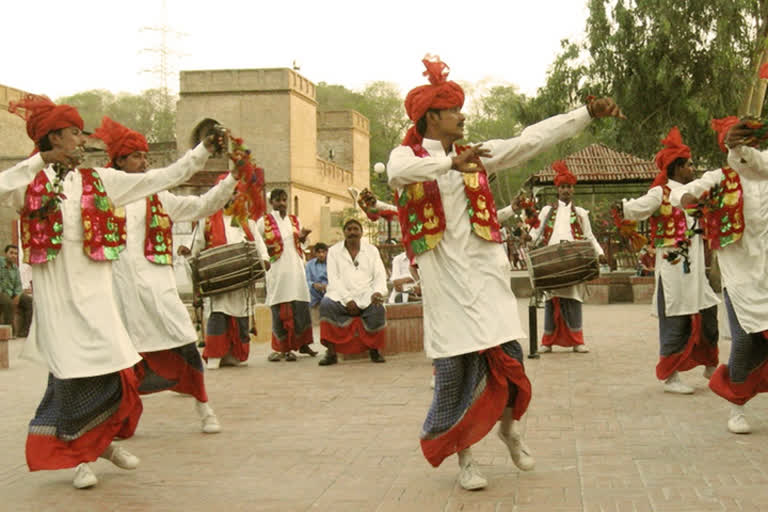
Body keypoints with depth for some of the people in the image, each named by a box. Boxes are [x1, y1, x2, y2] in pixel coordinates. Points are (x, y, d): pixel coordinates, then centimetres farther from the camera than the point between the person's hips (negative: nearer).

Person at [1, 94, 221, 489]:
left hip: (94, 290, 3)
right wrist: (38, 162, -18)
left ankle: (102, 440, 26)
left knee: (113, 368, 1)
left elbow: (159, 179, 10)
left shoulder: (99, 180, 11)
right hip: (56, 292, -3)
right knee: (72, 373, -3)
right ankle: (79, 457, 12)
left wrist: (202, 151, 7)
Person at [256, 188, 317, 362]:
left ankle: (303, 344, 11)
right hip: (277, 269, -4)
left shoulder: (294, 220, 14)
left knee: (300, 307, 3)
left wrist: (303, 236, 3)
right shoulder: (264, 222, 1)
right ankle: (282, 347, -1)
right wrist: (266, 249, -16)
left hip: (295, 268, 4)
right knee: (281, 310, -5)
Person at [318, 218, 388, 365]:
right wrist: (348, 299, -15)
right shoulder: (334, 251, 7)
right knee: (326, 304, -31)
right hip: (342, 296, 0)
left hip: (366, 296, 1)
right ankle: (331, 352, -25)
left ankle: (374, 349, -8)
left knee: (378, 309, -31)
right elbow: (333, 279, -1)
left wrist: (377, 292, -16)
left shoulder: (372, 250, 12)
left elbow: (380, 276, 6)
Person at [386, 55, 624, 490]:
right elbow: (399, 171, -23)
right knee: (455, 368, -2)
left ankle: (508, 427, 28)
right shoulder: (408, 156, 2)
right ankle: (464, 455, 14)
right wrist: (451, 162, -40)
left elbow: (532, 140, 8)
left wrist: (587, 114, 2)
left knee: (507, 358, -1)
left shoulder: (476, 156, 14)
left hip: (485, 272, 3)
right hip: (444, 279, -3)